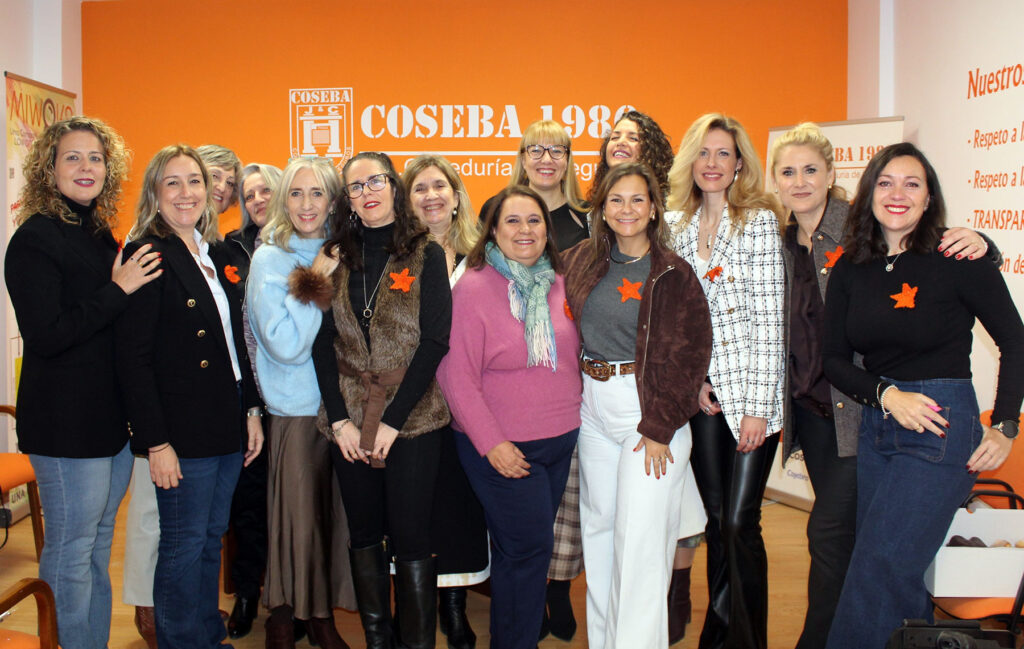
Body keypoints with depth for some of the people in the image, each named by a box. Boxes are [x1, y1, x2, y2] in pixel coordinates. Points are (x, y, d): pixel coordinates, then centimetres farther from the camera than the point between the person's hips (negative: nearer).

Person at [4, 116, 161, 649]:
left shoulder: (100, 234, 11)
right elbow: (45, 335, -20)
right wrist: (117, 290, -20)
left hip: (112, 414, 8)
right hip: (66, 420, -8)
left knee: (98, 546, 18)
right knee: (71, 551, 3)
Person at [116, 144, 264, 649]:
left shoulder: (217, 256, 12)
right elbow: (133, 357, -15)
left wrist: (251, 409, 11)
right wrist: (156, 441, -18)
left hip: (227, 426, 7)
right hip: (183, 431, -7)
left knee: (212, 537, 16)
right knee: (184, 545, 4)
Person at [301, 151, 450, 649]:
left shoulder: (425, 255, 0)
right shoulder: (336, 258, 9)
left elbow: (435, 340, -7)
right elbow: (323, 343, 5)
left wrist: (393, 420, -12)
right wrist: (340, 419, -6)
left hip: (411, 420, -3)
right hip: (349, 420, 3)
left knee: (410, 538, -1)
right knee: (364, 534, 11)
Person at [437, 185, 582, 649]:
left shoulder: (558, 283, 5)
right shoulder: (473, 287, -11)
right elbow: (456, 375, -13)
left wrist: (570, 417, 8)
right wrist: (491, 443, -17)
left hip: (562, 438, 6)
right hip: (503, 447, -5)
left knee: (532, 549, 14)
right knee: (527, 547, -2)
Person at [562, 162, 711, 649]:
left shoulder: (673, 275, -6)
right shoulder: (581, 263, 7)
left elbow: (689, 353, -8)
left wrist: (660, 427, -12)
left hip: (651, 407, -5)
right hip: (593, 406, 5)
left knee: (639, 538, -5)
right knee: (598, 527, 12)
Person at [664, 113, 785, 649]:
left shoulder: (759, 220, -5)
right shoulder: (675, 224, 8)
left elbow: (768, 316, -10)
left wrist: (758, 405, -14)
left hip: (751, 388, -4)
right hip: (701, 389, 4)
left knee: (740, 523, -5)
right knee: (716, 519, 11)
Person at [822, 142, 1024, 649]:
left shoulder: (959, 259, -7)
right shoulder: (850, 270, 6)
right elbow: (834, 359, 7)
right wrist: (886, 394, -10)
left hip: (942, 427, -5)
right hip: (875, 428, 5)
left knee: (878, 572, -10)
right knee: (897, 581, 12)